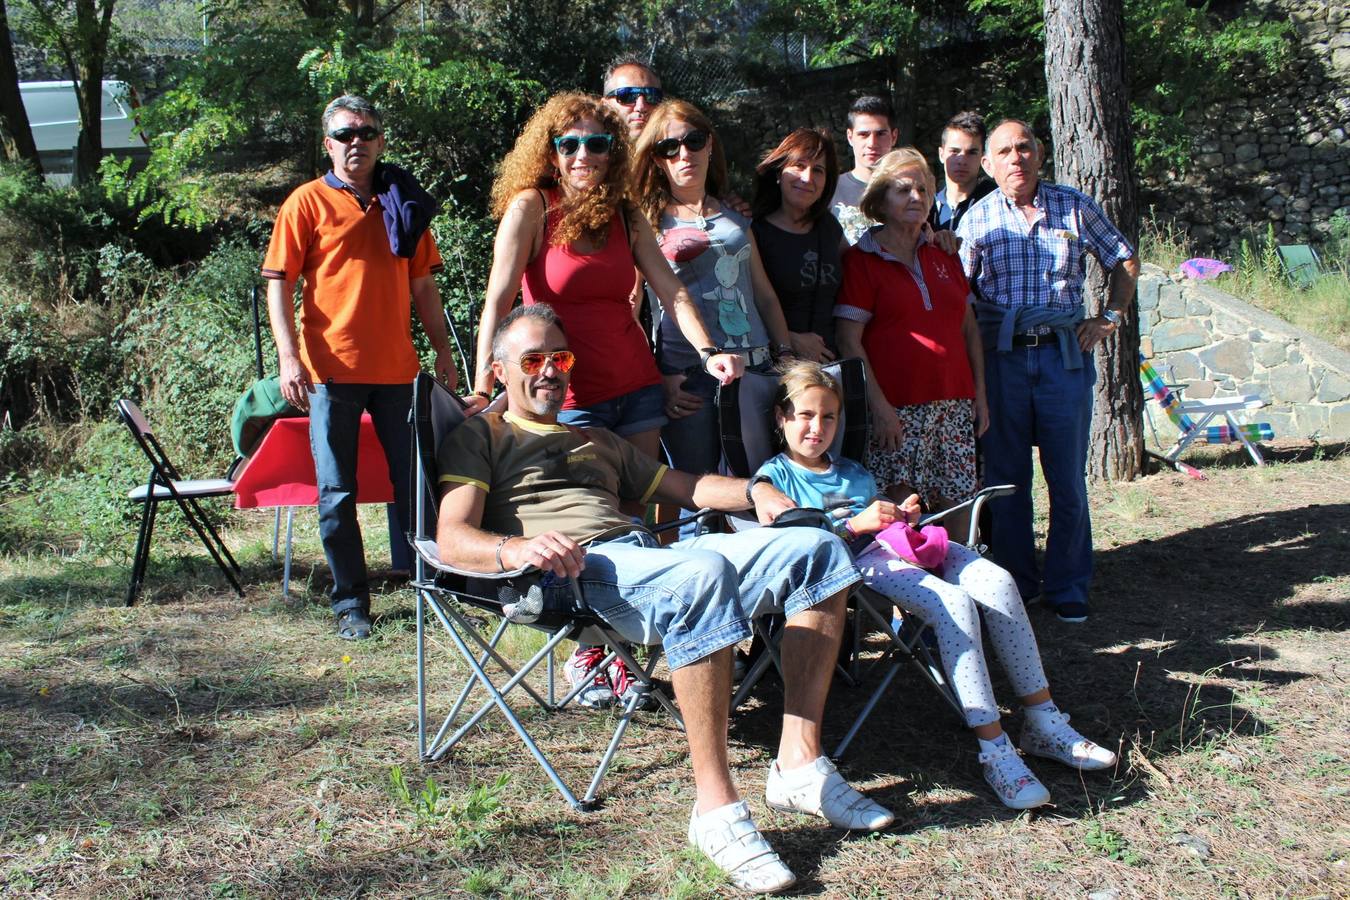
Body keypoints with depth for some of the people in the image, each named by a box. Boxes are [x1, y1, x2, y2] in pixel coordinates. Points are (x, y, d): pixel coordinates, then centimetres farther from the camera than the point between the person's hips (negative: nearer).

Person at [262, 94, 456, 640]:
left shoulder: (403, 203, 12)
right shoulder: (307, 202, 2)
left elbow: (423, 285, 17)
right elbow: (279, 284, -3)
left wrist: (442, 350, 13)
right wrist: (289, 357, -13)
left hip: (397, 368, 3)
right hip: (331, 369, -3)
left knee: (413, 482, 8)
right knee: (337, 495, 1)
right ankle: (350, 602, 11)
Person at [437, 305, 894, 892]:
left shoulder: (597, 441, 37)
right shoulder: (480, 437, 16)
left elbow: (680, 485, 36)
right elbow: (453, 539, -1)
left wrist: (753, 492, 15)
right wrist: (516, 547, -23)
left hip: (652, 554, 8)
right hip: (575, 571, -7)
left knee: (816, 548, -9)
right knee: (702, 572, -39)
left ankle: (799, 763, -16)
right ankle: (716, 805, -34)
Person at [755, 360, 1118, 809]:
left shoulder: (854, 473, 31)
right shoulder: (775, 475, 8)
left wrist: (904, 516, 8)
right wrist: (854, 524, -16)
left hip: (903, 547, 7)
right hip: (857, 562, -7)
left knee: (997, 581, -18)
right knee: (955, 604, -31)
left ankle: (1044, 722, -12)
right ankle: (994, 751, -30)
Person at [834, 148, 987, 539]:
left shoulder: (943, 257, 17)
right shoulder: (860, 259, 0)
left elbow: (969, 327, 20)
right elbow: (849, 341, -7)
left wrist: (980, 393, 12)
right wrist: (879, 406, -13)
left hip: (955, 403, 5)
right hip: (898, 407, -5)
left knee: (958, 508, 4)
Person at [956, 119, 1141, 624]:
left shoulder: (1074, 207, 6)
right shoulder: (978, 218, 5)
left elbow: (1124, 261, 16)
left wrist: (1109, 318, 6)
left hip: (1065, 355, 0)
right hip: (1000, 356, 0)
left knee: (1069, 479, 3)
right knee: (1006, 477, 6)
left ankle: (1068, 587, 15)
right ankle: (1015, 583, 18)